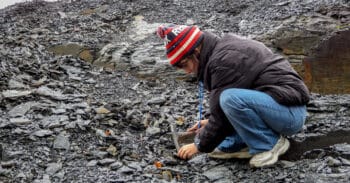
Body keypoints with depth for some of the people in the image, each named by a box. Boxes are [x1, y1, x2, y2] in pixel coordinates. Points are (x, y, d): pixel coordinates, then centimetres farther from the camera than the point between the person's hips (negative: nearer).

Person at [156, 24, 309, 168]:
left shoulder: (224, 61, -19)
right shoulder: (226, 48, 11)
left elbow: (221, 114, -14)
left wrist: (199, 145, -1)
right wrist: (211, 123, 27)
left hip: (291, 114, -10)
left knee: (229, 99, -32)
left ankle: (271, 144, -10)